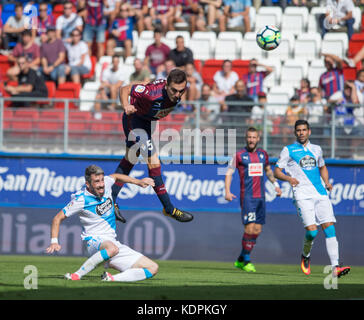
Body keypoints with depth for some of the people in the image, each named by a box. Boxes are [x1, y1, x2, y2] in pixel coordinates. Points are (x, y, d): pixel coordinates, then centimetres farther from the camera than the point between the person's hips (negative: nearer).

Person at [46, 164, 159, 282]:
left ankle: (111, 279, -17)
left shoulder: (106, 183, 1)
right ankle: (76, 276, -36)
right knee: (112, 248, -45)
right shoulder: (81, 200, -14)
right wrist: (54, 242, -20)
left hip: (112, 241, 7)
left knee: (153, 268, -5)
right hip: (95, 241, -7)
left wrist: (138, 182, 23)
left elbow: (115, 177, 26)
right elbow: (58, 218, -8)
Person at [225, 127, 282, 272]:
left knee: (257, 230, 4)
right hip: (247, 197, -5)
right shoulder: (239, 155, -2)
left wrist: (275, 184, 15)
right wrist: (227, 192, -11)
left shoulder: (263, 154, 12)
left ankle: (240, 260, 16)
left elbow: (268, 170, 28)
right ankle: (246, 261, -3)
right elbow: (229, 173, 1)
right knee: (250, 228, -14)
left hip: (260, 197, 5)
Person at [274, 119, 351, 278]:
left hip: (321, 194, 4)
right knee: (312, 230, -17)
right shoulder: (288, 150, 7)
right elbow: (277, 171, 6)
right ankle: (305, 256, 14)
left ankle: (335, 267, -13)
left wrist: (327, 182, 14)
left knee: (329, 227, -10)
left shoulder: (316, 149, 19)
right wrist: (289, 178, -15)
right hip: (303, 195, -4)